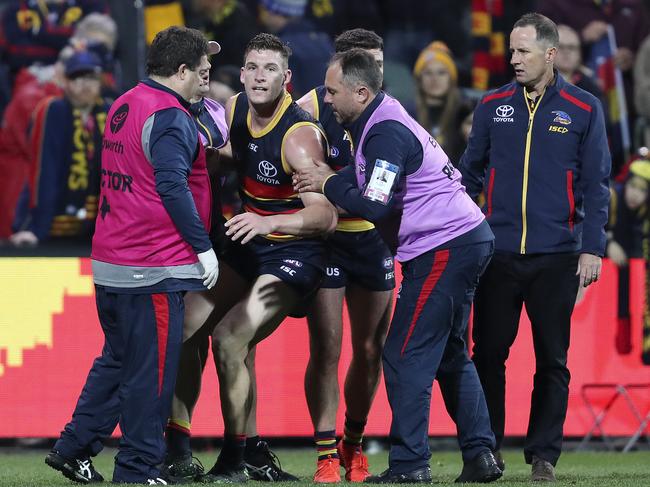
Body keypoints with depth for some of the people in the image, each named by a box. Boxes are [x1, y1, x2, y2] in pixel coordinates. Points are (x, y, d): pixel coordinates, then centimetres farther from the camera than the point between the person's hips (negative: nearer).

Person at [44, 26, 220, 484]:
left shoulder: (124, 105, 13)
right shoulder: (169, 117, -15)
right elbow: (173, 188, -21)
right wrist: (203, 247, -15)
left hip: (109, 265, 9)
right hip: (154, 270, -9)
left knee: (117, 358, 20)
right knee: (151, 370, -1)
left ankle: (73, 449, 23)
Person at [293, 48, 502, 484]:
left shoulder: (387, 134, -17)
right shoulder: (381, 123, 15)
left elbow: (375, 207, -22)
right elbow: (374, 182, 11)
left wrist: (330, 186, -9)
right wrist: (334, 179, -4)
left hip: (444, 248, -11)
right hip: (468, 239, 11)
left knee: (406, 357, -9)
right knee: (450, 356, 16)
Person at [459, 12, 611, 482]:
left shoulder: (584, 109, 1)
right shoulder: (494, 105, 6)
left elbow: (595, 184, 2)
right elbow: (472, 172, 13)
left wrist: (592, 248, -4)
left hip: (557, 257, -2)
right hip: (498, 251, 2)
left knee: (552, 360, 4)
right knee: (488, 354, 3)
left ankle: (543, 453, 11)